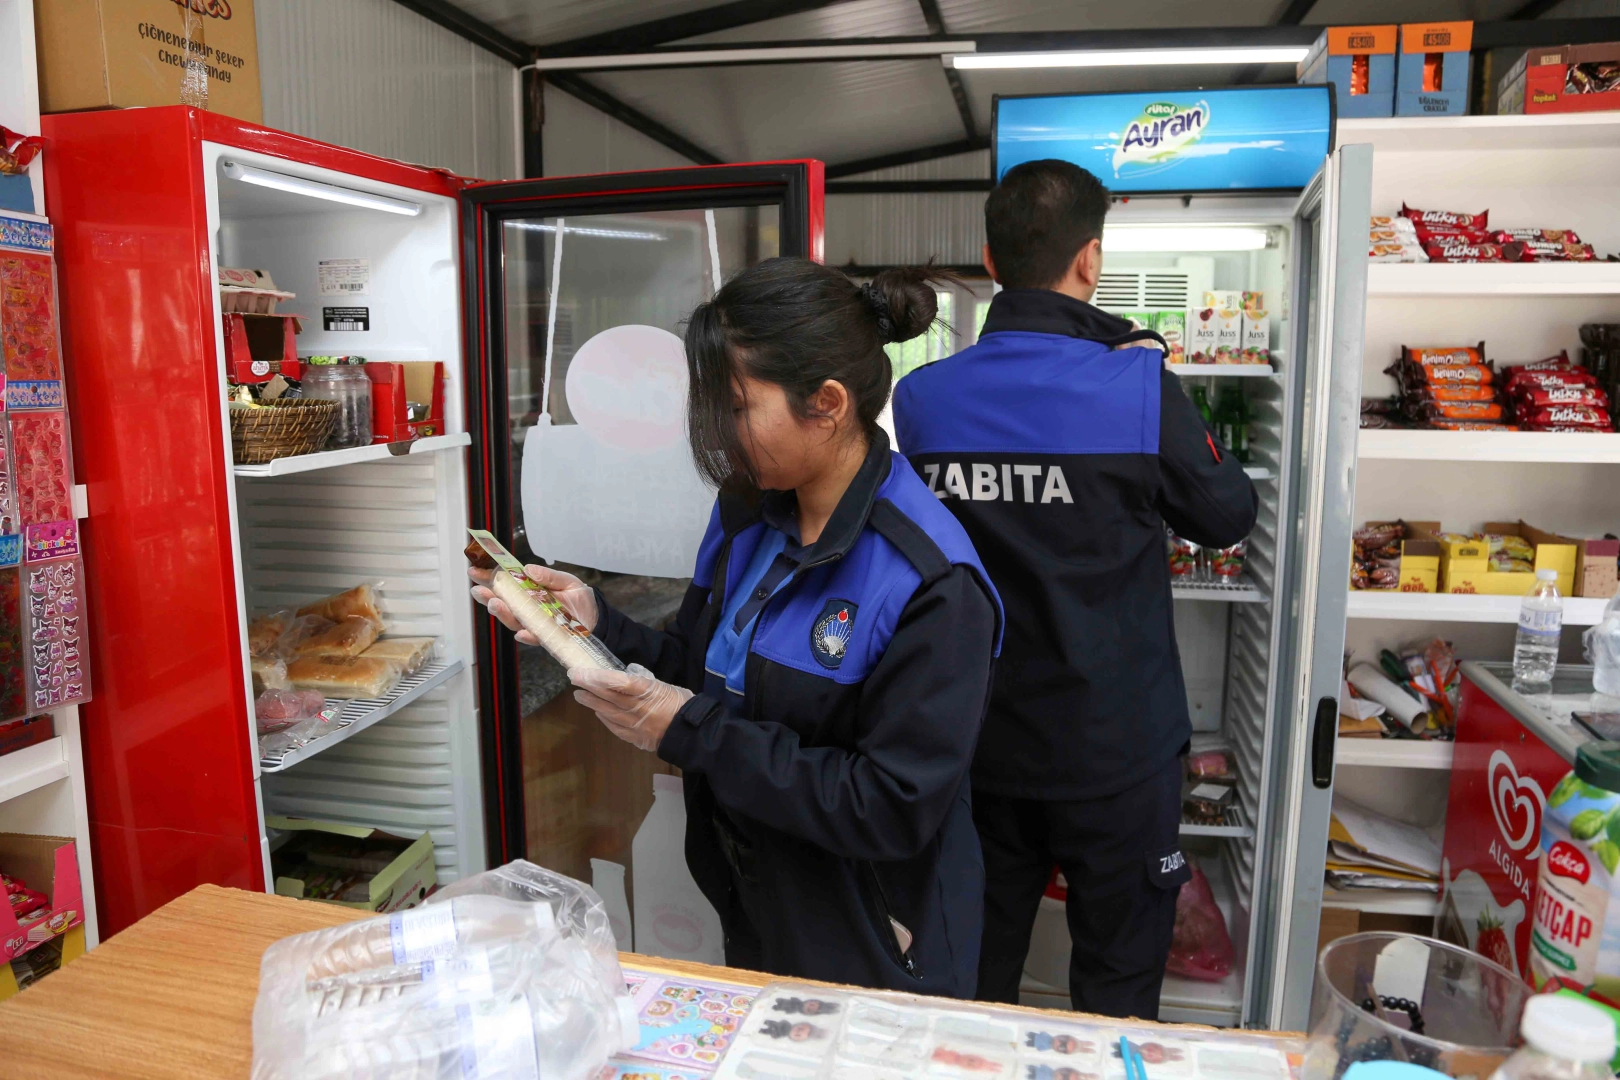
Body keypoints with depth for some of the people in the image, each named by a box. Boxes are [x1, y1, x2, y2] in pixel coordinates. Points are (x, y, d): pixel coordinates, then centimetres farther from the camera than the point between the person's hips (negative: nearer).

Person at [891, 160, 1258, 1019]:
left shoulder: (920, 396, -9)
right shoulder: (1140, 388, -18)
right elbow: (1228, 516, -2)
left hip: (979, 743, 4)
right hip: (1114, 747, -3)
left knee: (977, 978, 22)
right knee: (1117, 985, 17)